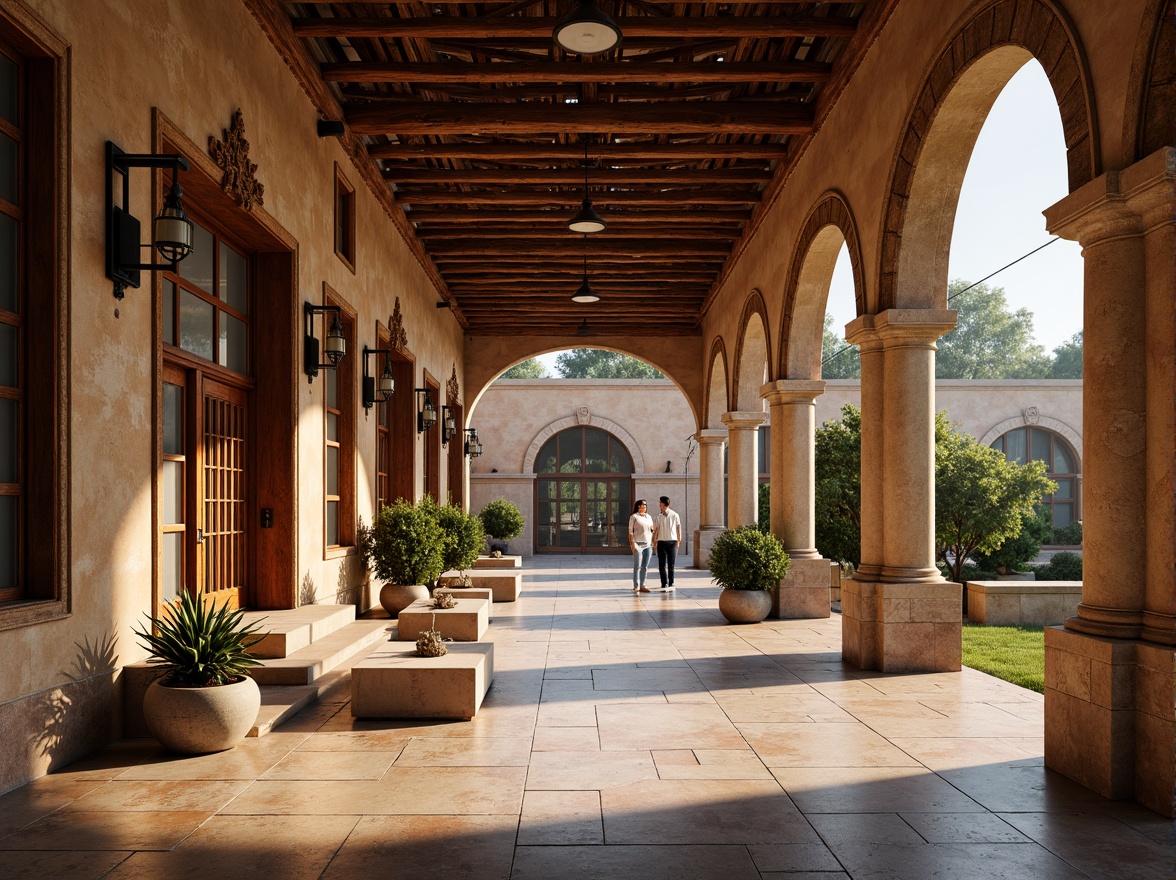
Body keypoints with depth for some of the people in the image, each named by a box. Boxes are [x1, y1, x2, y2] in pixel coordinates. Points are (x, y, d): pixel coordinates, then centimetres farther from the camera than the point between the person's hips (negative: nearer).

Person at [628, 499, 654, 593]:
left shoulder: (649, 517, 15)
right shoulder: (634, 517, -2)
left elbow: (652, 531, 17)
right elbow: (630, 531, -6)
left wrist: (653, 543, 10)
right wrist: (632, 543, -14)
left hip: (648, 544, 6)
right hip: (638, 544, -5)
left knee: (645, 566, 4)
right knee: (637, 566, -6)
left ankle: (642, 586, 9)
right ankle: (636, 586, -3)